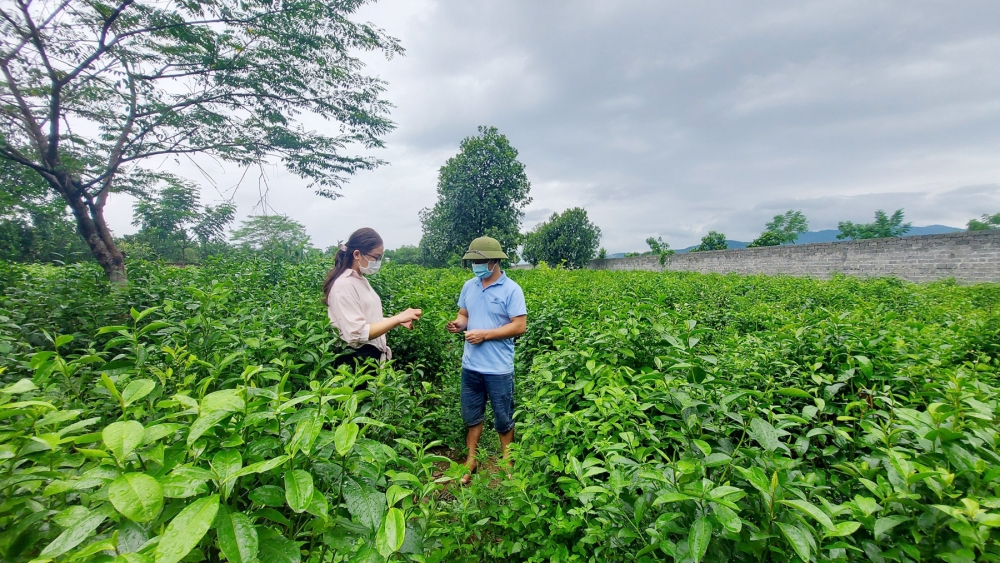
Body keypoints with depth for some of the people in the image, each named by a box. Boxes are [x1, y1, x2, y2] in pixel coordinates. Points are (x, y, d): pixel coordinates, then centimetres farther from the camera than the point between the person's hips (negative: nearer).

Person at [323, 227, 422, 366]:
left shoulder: (360, 281, 8)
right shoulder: (344, 285, -18)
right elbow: (358, 334, -24)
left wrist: (398, 320, 0)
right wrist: (398, 318, -23)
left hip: (374, 356, 9)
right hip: (358, 361, -9)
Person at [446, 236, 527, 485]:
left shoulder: (511, 290, -12)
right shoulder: (469, 287, 5)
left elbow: (519, 326, -15)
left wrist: (485, 334, -20)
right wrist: (458, 324, -11)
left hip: (499, 368, -5)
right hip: (470, 365, 5)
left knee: (503, 418, 13)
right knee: (472, 415, 18)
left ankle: (507, 462, 34)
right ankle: (471, 460, 37)